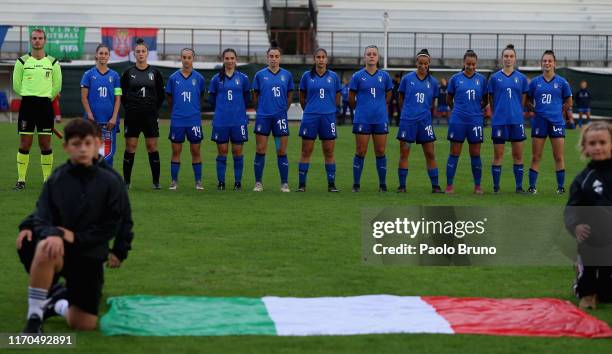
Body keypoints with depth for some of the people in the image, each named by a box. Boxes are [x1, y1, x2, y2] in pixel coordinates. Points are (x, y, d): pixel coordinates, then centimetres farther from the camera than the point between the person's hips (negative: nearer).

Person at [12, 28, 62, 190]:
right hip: (27, 104, -1)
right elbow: (17, 85, 8)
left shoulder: (53, 63, 5)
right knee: (24, 144, -1)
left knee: (45, 145, 2)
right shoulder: (22, 61, 2)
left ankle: (47, 179, 9)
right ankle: (21, 180, 5)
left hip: (45, 104, 1)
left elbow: (57, 86, 14)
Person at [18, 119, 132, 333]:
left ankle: (59, 307, 35)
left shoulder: (110, 182, -4)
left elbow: (111, 226, -3)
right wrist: (52, 235, -31)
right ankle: (34, 317, -22)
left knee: (84, 325, -2)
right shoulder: (55, 181, -2)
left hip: (91, 256, 1)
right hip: (61, 250, -1)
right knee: (45, 250, -40)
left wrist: (76, 237, -15)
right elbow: (41, 220, -8)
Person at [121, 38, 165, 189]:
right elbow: (122, 95, 9)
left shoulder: (155, 73, 4)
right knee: (130, 147, 0)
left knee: (152, 147, 0)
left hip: (150, 116, 0)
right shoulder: (128, 73, 3)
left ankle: (156, 181, 6)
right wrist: (129, 107, 5)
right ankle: (126, 181, 6)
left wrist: (154, 109, 6)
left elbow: (161, 95, 10)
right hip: (132, 116, 0)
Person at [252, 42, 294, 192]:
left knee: (282, 151, 1)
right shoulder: (260, 75, 2)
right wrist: (260, 109, 10)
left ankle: (284, 183, 6)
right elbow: (255, 95, 10)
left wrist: (283, 109, 10)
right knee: (260, 150, 0)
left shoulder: (287, 75, 5)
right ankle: (258, 183, 9)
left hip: (280, 117, 0)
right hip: (263, 116, 0)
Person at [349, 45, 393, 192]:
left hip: (380, 119, 2)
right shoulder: (357, 76, 1)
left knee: (380, 152, 4)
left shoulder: (384, 76, 6)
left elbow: (388, 96, 18)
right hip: (362, 119, -2)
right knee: (360, 152, 0)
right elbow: (351, 98, 8)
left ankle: (382, 184, 11)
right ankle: (356, 184, 7)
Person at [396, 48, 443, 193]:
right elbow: (401, 98, 11)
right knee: (404, 153, 1)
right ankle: (402, 185, 7)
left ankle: (435, 185, 7)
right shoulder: (407, 79, 0)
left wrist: (424, 111, 11)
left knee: (430, 154, 2)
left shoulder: (433, 82, 4)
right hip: (407, 120, -1)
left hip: (424, 121, 1)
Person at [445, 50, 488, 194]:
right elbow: (449, 100, 11)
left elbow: (485, 100, 14)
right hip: (458, 120, -1)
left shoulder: (481, 79, 4)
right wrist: (458, 109, 8)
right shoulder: (455, 78, 1)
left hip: (475, 120, 1)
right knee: (454, 153, 1)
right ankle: (449, 185, 6)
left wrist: (477, 108, 6)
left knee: (475, 154, 5)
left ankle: (478, 186, 13)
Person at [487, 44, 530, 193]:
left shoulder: (522, 78, 6)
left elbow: (523, 100, 12)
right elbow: (491, 100, 9)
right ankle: (496, 186, 8)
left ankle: (519, 186, 10)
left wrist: (515, 112, 9)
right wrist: (498, 113, 8)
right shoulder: (494, 78, 3)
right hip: (499, 120, -1)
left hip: (517, 120, 1)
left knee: (518, 155, 3)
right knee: (498, 155, 1)